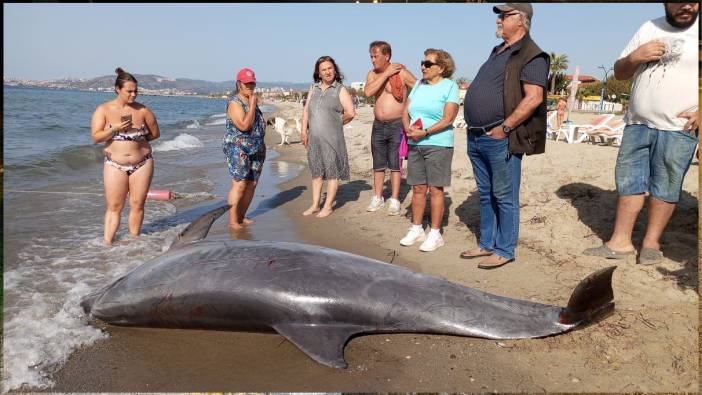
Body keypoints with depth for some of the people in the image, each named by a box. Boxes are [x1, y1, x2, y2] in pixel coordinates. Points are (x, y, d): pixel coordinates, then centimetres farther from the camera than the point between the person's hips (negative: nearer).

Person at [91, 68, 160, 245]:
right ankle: (107, 243, 6)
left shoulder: (142, 110, 0)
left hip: (142, 163, 1)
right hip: (115, 165, -1)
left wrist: (139, 139, 0)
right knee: (114, 207, 1)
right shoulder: (103, 109, -1)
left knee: (137, 204, 4)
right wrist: (115, 128, -19)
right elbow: (95, 137, -6)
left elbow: (155, 133, 10)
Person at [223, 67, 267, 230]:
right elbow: (244, 125, -23)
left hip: (256, 150, 8)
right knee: (239, 185, -13)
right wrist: (253, 105, -15)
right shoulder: (235, 103, -10)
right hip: (238, 149, -8)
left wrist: (261, 145, 19)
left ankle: (241, 217, 15)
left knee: (252, 184, 5)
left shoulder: (252, 101, 16)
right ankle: (233, 221, -8)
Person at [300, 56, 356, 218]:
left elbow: (350, 113, -11)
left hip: (332, 139, -5)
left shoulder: (340, 90, -2)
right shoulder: (314, 89, 14)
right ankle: (315, 205, 21)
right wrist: (304, 131, 6)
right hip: (314, 138, 5)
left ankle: (328, 206, 9)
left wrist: (338, 123, 1)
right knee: (316, 172, 12)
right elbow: (306, 110, 14)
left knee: (332, 173, 1)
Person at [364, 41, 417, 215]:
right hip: (378, 125, 5)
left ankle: (394, 200, 8)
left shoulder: (402, 73, -7)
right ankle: (377, 198, 21)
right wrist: (386, 74, -12)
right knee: (378, 164, 11)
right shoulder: (372, 74, 8)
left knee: (395, 164, 1)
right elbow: (368, 92, -12)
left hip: (396, 125, -5)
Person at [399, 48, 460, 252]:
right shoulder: (419, 84, 15)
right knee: (418, 188, 10)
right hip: (415, 144, 6)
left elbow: (448, 119, -13)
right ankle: (416, 229, 20)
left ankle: (435, 234, 8)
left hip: (438, 145, -6)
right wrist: (408, 128, -8)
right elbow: (405, 111, 12)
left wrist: (424, 132, -20)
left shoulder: (449, 86, -4)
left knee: (435, 189, -1)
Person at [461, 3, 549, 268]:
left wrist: (504, 128, -18)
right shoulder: (497, 52, 19)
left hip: (500, 139, -9)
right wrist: (475, 127, 15)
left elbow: (534, 98, -18)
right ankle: (486, 244, 27)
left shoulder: (531, 55, -8)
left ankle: (505, 250, 12)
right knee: (485, 195, 15)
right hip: (477, 137, 9)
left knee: (504, 197, 1)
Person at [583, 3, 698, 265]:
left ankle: (652, 242, 15)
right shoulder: (649, 29, 12)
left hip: (678, 129, -4)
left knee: (665, 186, 2)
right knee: (628, 180, 5)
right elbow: (619, 72, 14)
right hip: (637, 124, 4)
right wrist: (634, 57, -7)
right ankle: (620, 242, 13)